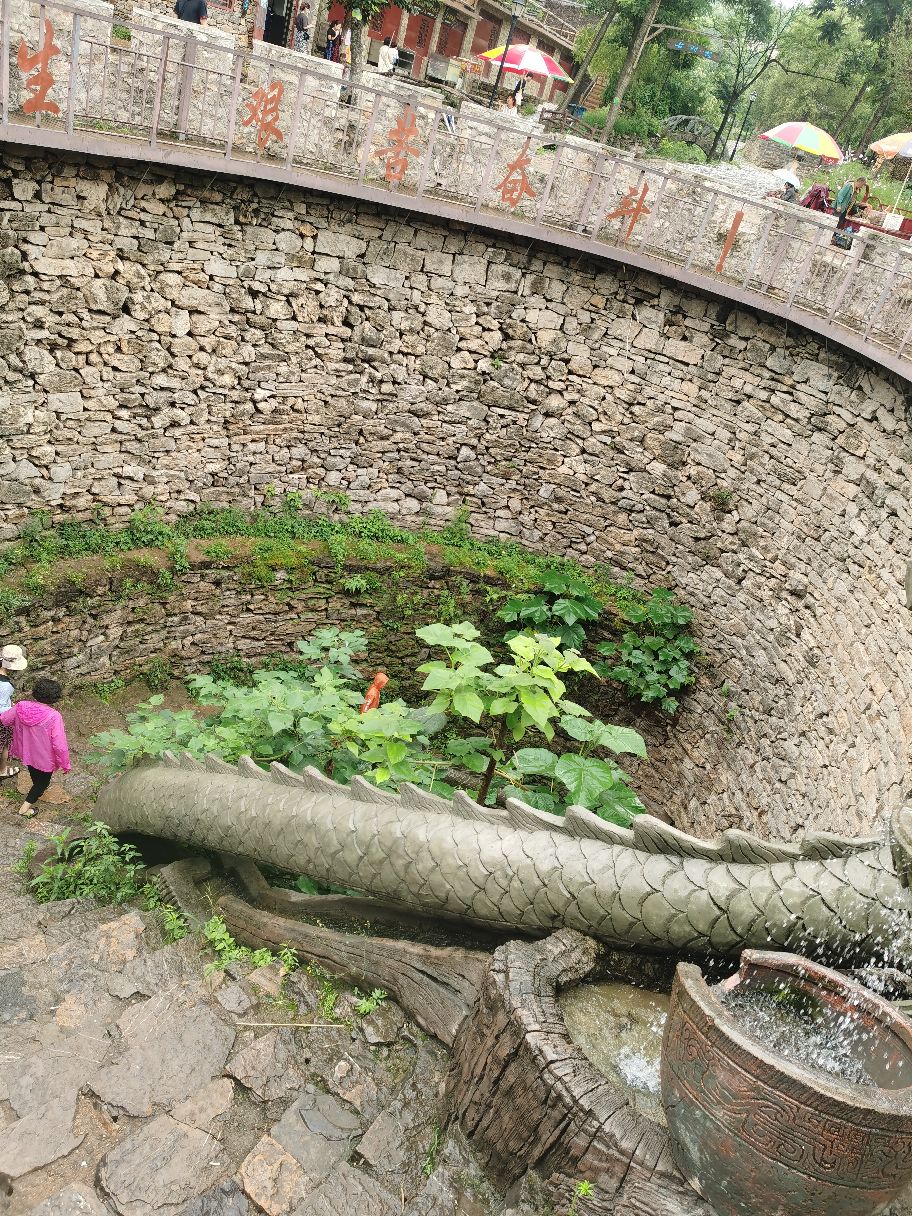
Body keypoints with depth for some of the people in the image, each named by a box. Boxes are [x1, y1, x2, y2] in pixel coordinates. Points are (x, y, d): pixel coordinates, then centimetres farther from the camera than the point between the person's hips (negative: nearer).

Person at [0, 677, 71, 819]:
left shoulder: (21, 707, -20)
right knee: (43, 782, 23)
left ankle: (38, 790, 62)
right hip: (45, 758, -5)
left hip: (26, 752, 5)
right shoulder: (53, 716, -33)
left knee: (34, 775, 36)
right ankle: (25, 808, 25)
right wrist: (65, 764, -13)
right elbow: (59, 745, -28)